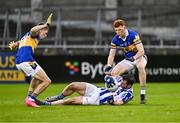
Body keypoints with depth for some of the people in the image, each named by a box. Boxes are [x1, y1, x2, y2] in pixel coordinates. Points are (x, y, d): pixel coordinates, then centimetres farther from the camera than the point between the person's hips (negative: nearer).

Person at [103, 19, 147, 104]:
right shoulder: (115, 39, -9)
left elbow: (141, 51, -27)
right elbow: (111, 55, -6)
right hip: (128, 60, 5)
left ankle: (142, 93, -33)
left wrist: (134, 58, -45)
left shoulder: (133, 35, -23)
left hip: (139, 57, -5)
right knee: (113, 73, -11)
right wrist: (108, 66, -24)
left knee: (141, 67, -38)